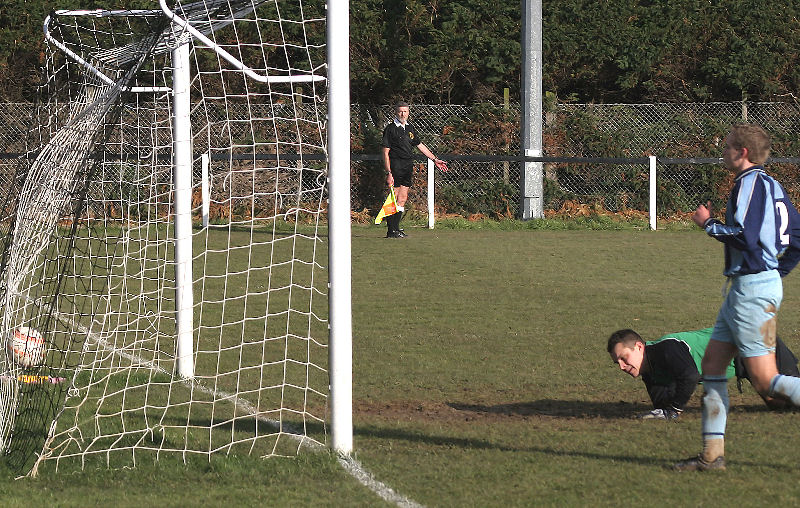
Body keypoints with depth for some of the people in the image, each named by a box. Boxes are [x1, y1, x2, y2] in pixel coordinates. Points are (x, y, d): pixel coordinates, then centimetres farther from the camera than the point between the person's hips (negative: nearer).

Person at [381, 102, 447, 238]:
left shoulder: (410, 128, 14)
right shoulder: (390, 129, -7)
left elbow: (420, 145, 24)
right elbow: (386, 152, -10)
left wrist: (435, 160, 23)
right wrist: (389, 173, -16)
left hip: (408, 166, 7)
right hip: (396, 166, -7)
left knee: (402, 199, 7)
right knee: (394, 199, -8)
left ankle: (395, 228, 12)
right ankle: (391, 231, -5)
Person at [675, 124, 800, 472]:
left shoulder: (751, 183, -14)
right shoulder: (771, 185, 15)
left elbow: (744, 236, -24)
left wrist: (708, 224, -9)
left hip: (753, 289, -10)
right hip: (743, 288, 10)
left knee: (766, 381, -11)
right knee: (712, 366, 10)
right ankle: (712, 455, 11)